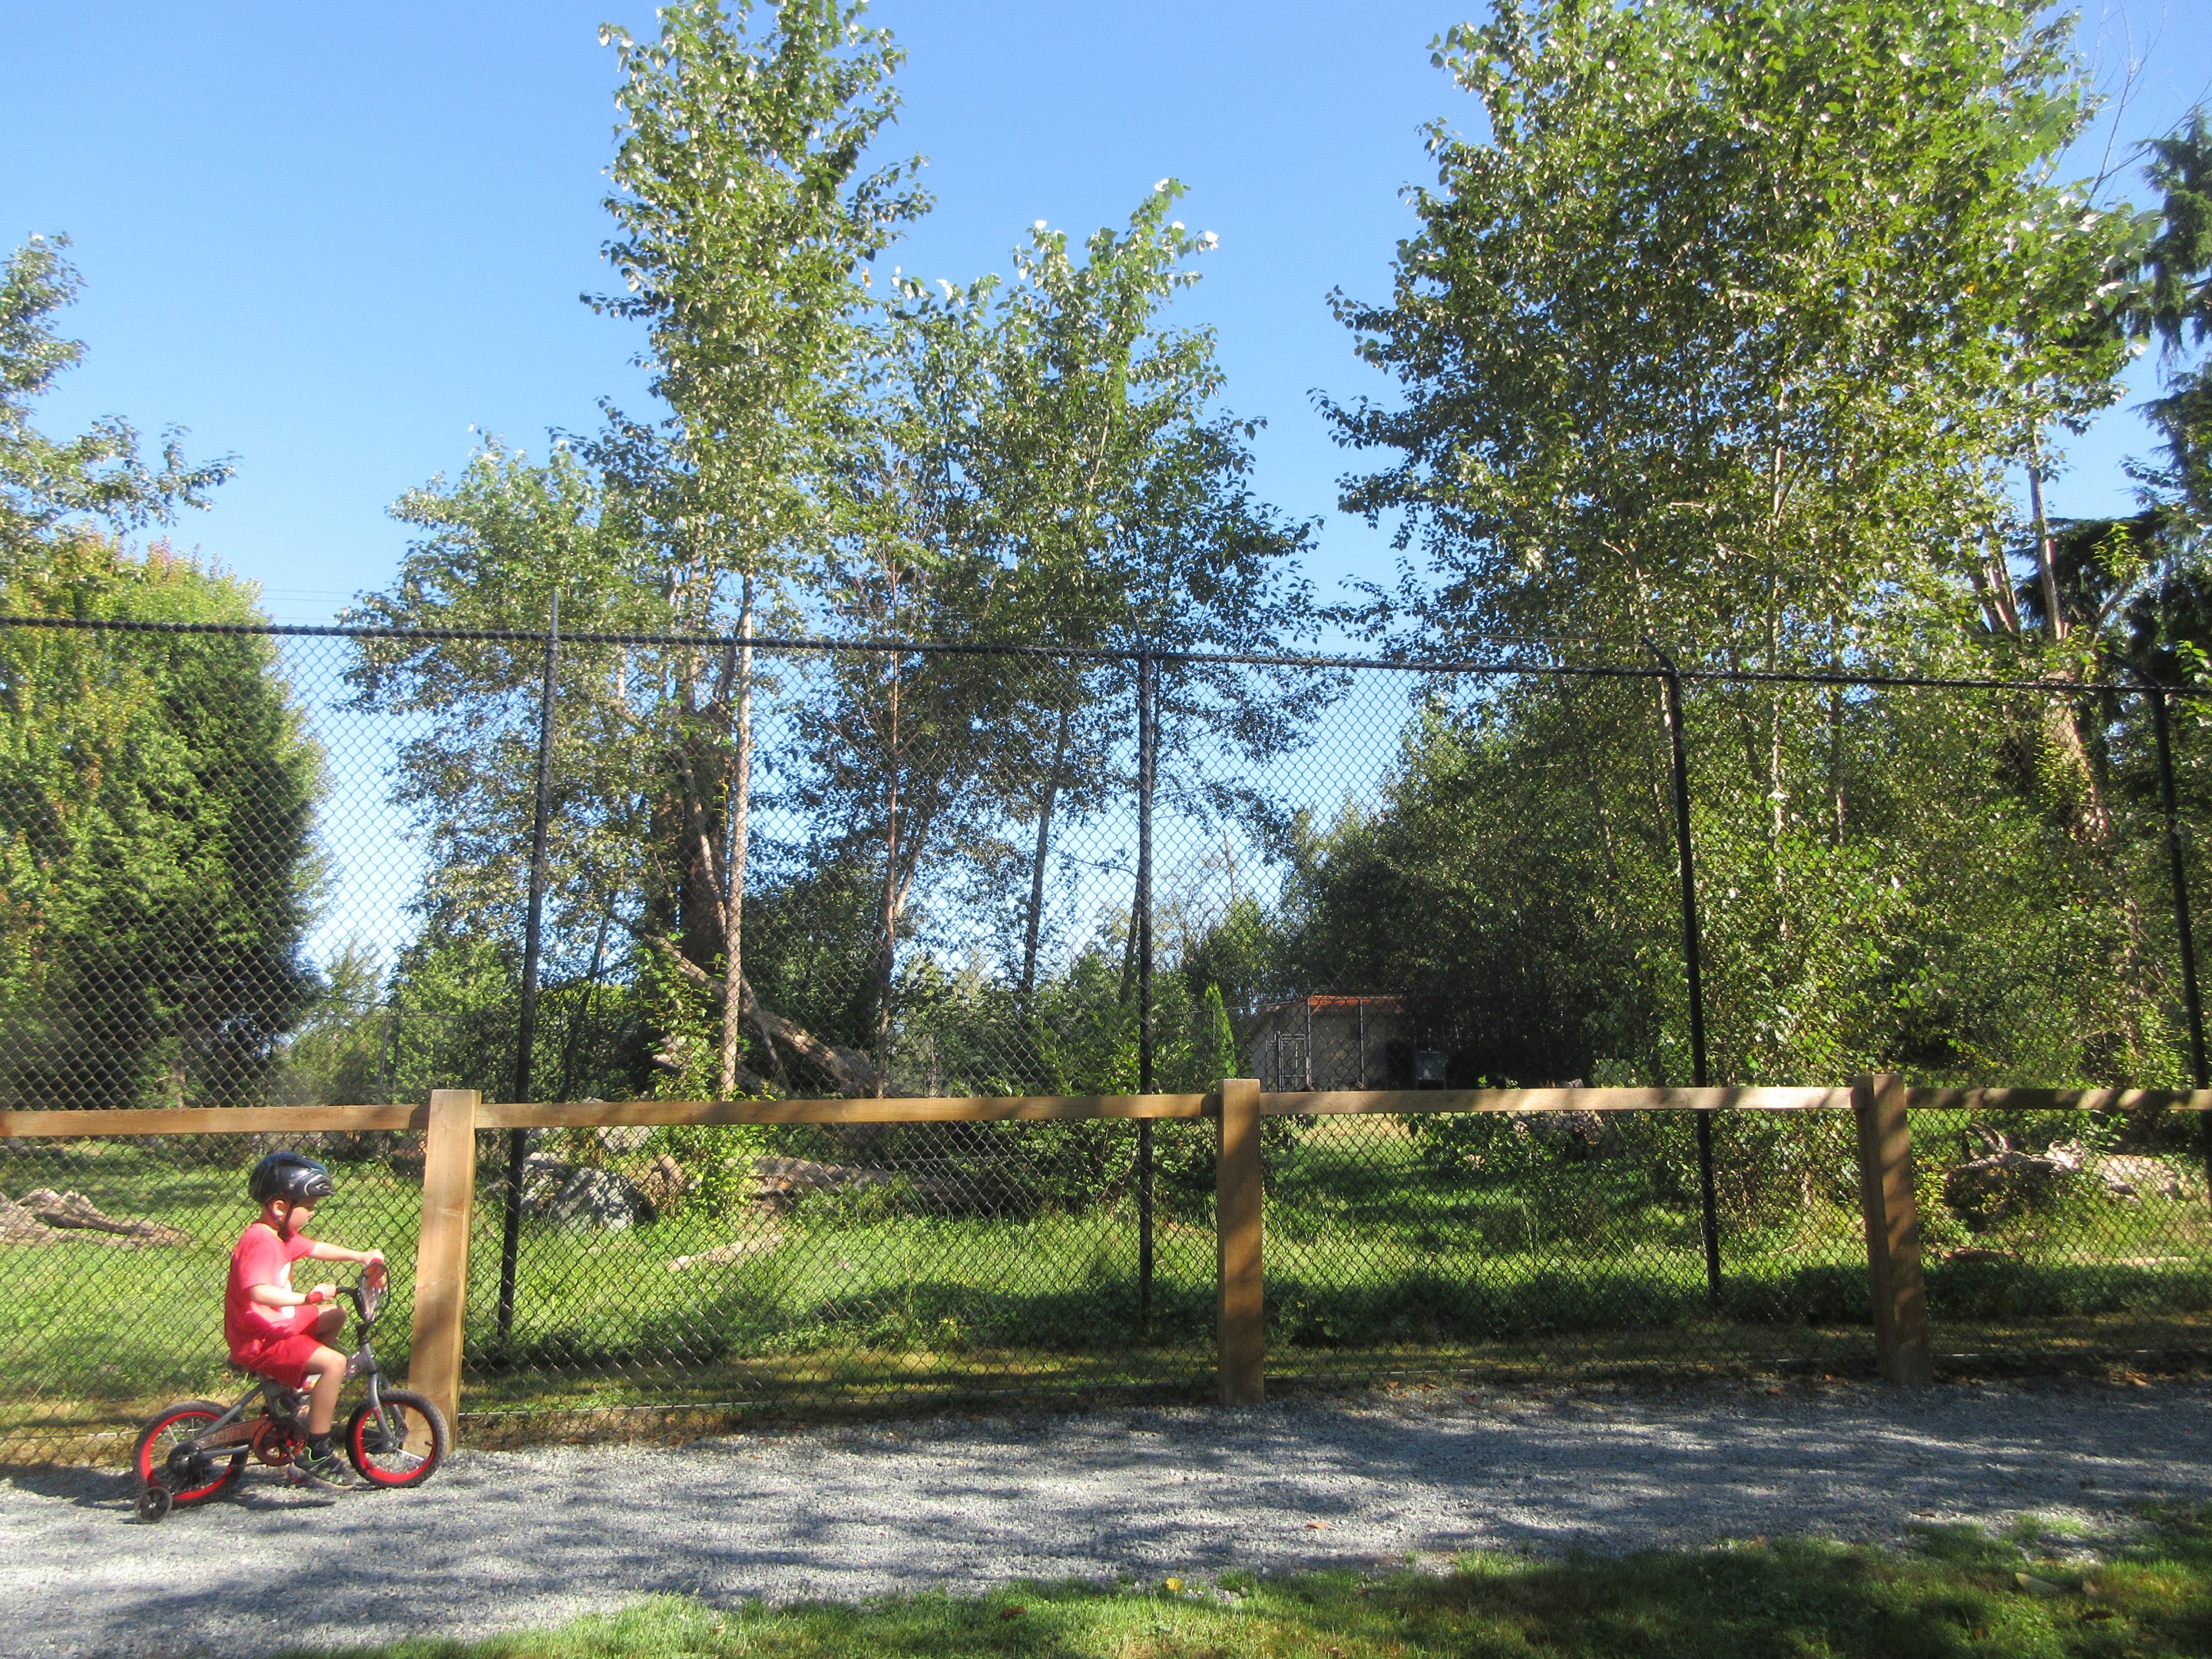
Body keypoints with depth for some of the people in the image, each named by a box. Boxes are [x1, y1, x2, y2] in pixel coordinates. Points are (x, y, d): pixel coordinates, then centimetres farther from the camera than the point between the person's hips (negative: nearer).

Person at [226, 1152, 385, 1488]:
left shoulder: (282, 1235, 9)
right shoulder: (260, 1241, -23)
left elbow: (317, 1249, 24)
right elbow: (258, 1291, -38)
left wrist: (361, 1256, 18)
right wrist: (307, 1297, -42)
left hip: (279, 1323, 11)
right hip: (259, 1341, -11)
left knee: (335, 1315, 23)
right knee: (334, 1363, -22)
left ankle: (309, 1384, 29)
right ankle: (316, 1453, -15)